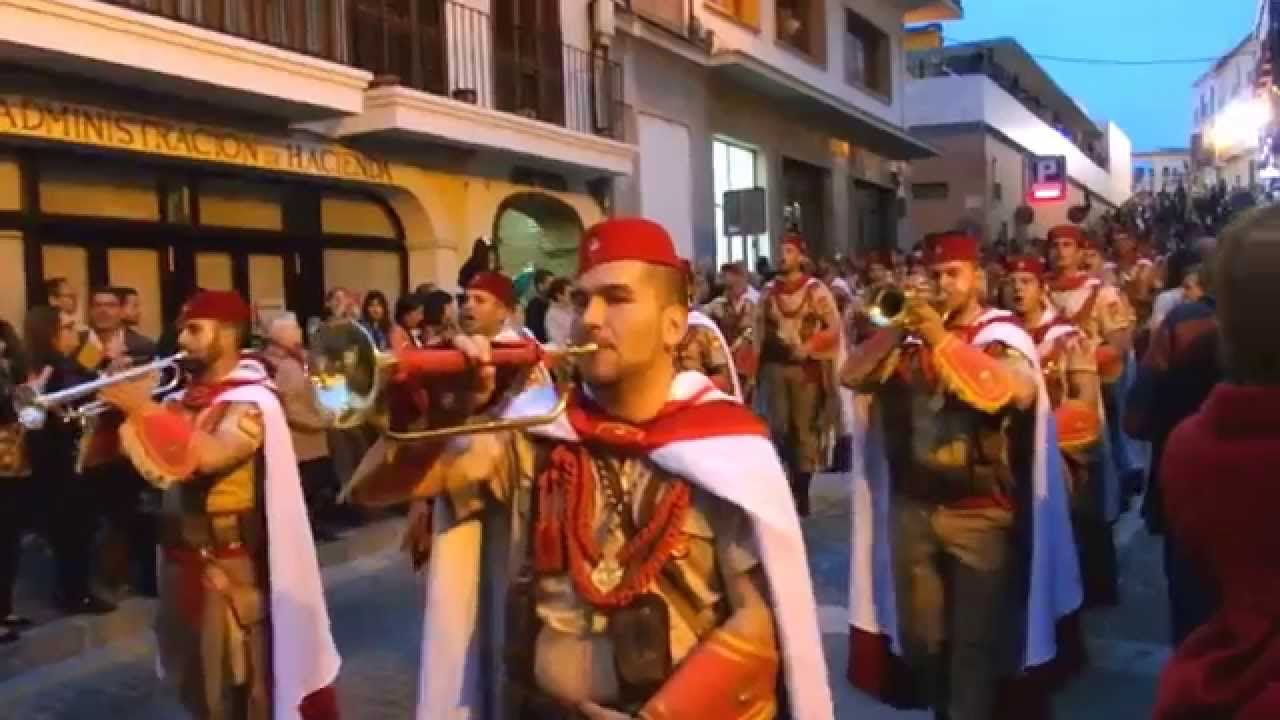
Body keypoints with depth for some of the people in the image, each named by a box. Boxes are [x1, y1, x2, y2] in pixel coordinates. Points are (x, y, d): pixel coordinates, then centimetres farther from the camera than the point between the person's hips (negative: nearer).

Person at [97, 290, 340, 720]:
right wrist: (120, 409, -7)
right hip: (186, 554, 8)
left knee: (246, 680, 1)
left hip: (233, 563, -8)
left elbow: (209, 456, -30)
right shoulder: (189, 396, 10)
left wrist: (144, 406, -25)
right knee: (201, 678, 20)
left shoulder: (252, 400, -13)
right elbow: (154, 465, 8)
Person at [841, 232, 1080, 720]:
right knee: (919, 635, 16)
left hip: (980, 512, -4)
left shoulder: (1002, 335, -3)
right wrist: (897, 329, -11)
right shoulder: (912, 336, 7)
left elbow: (1019, 391, -22)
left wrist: (944, 340, -23)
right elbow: (853, 376, 0)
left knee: (975, 640, 2)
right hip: (912, 507, 4)